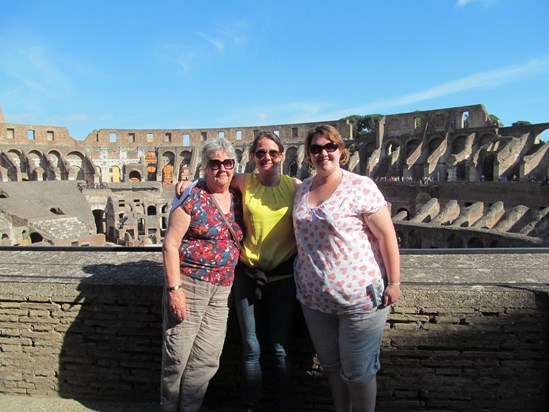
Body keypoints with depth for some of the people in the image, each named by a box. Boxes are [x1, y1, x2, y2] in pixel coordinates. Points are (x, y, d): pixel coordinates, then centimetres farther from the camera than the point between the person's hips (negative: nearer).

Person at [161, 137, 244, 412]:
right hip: (189, 283, -4)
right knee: (178, 355, 4)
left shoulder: (237, 200, 9)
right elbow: (170, 245, -9)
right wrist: (174, 288, -14)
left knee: (206, 359, 8)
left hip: (222, 290, 5)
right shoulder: (192, 197, -6)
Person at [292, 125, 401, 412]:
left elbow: (387, 235, -12)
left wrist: (393, 283, -14)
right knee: (331, 365, 21)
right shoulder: (302, 189, 6)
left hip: (359, 298, -5)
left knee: (357, 371, 9)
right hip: (314, 297, 6)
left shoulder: (361, 187, -12)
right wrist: (302, 281, 14)